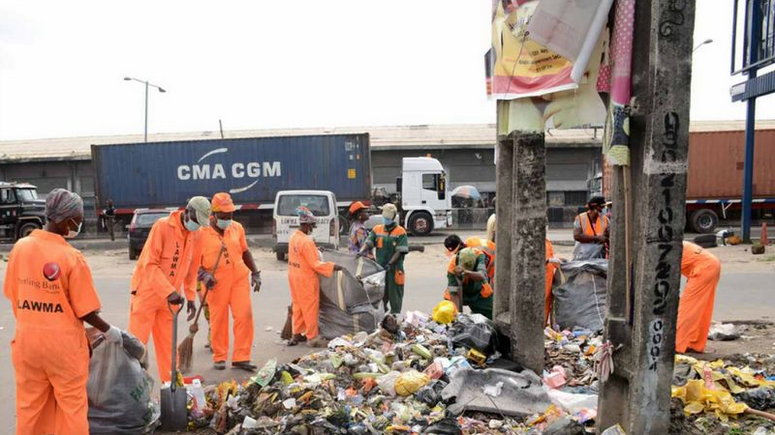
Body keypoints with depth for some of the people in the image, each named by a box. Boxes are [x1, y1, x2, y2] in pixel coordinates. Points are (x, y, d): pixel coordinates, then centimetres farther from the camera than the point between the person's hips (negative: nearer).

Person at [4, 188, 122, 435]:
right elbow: (84, 311, -14)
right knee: (72, 405, 11)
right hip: (63, 343, -5)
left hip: (27, 339, 5)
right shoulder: (72, 258, -19)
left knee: (29, 405, 18)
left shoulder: (20, 247, -4)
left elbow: (12, 295, 6)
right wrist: (109, 331, 2)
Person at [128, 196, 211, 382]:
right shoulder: (162, 226, -17)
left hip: (169, 297, 6)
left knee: (167, 343, 12)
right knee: (137, 341, 0)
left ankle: (170, 382, 19)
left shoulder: (195, 234, 2)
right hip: (147, 292, -6)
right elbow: (150, 264, -21)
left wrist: (191, 297, 7)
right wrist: (170, 291, -28)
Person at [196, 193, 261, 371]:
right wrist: (203, 275, -18)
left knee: (244, 316, -3)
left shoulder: (237, 228, 9)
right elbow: (194, 260, -2)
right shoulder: (202, 232, -4)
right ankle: (219, 358, 21)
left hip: (239, 278, 3)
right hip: (216, 283, -3)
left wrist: (255, 272, 13)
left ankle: (241, 357, 6)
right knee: (218, 320, 5)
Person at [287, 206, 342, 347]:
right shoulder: (306, 241, -23)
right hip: (306, 279, -9)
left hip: (295, 277, 9)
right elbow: (315, 264, -22)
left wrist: (316, 252, 17)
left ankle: (297, 334, 25)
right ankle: (312, 337, 7)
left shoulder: (294, 237, 5)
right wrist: (332, 267, -18)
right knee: (310, 308, 1)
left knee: (298, 306, 17)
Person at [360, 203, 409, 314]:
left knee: (395, 296, 4)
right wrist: (361, 252, -18)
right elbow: (368, 244, 2)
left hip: (394, 269, -4)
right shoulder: (377, 229, 10)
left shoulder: (400, 232, -4)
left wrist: (390, 264, -20)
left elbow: (400, 251, -10)